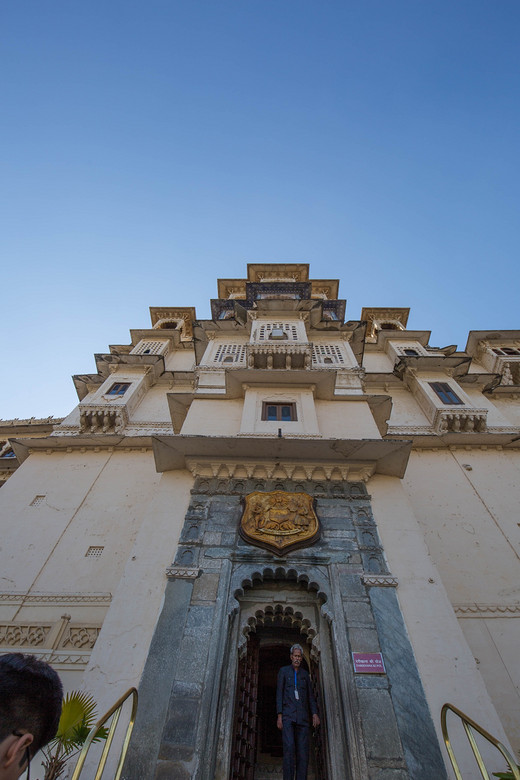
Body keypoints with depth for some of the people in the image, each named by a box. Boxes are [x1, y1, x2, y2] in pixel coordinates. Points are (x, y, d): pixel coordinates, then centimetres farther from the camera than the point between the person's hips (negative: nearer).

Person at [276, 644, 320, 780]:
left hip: (302, 716, 3)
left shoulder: (305, 674, 16)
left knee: (303, 750, -6)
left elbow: (310, 695, 15)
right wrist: (279, 716, -4)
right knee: (289, 747, -17)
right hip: (287, 714, -3)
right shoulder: (283, 671, 7)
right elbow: (279, 693, 4)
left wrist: (315, 714, 1)